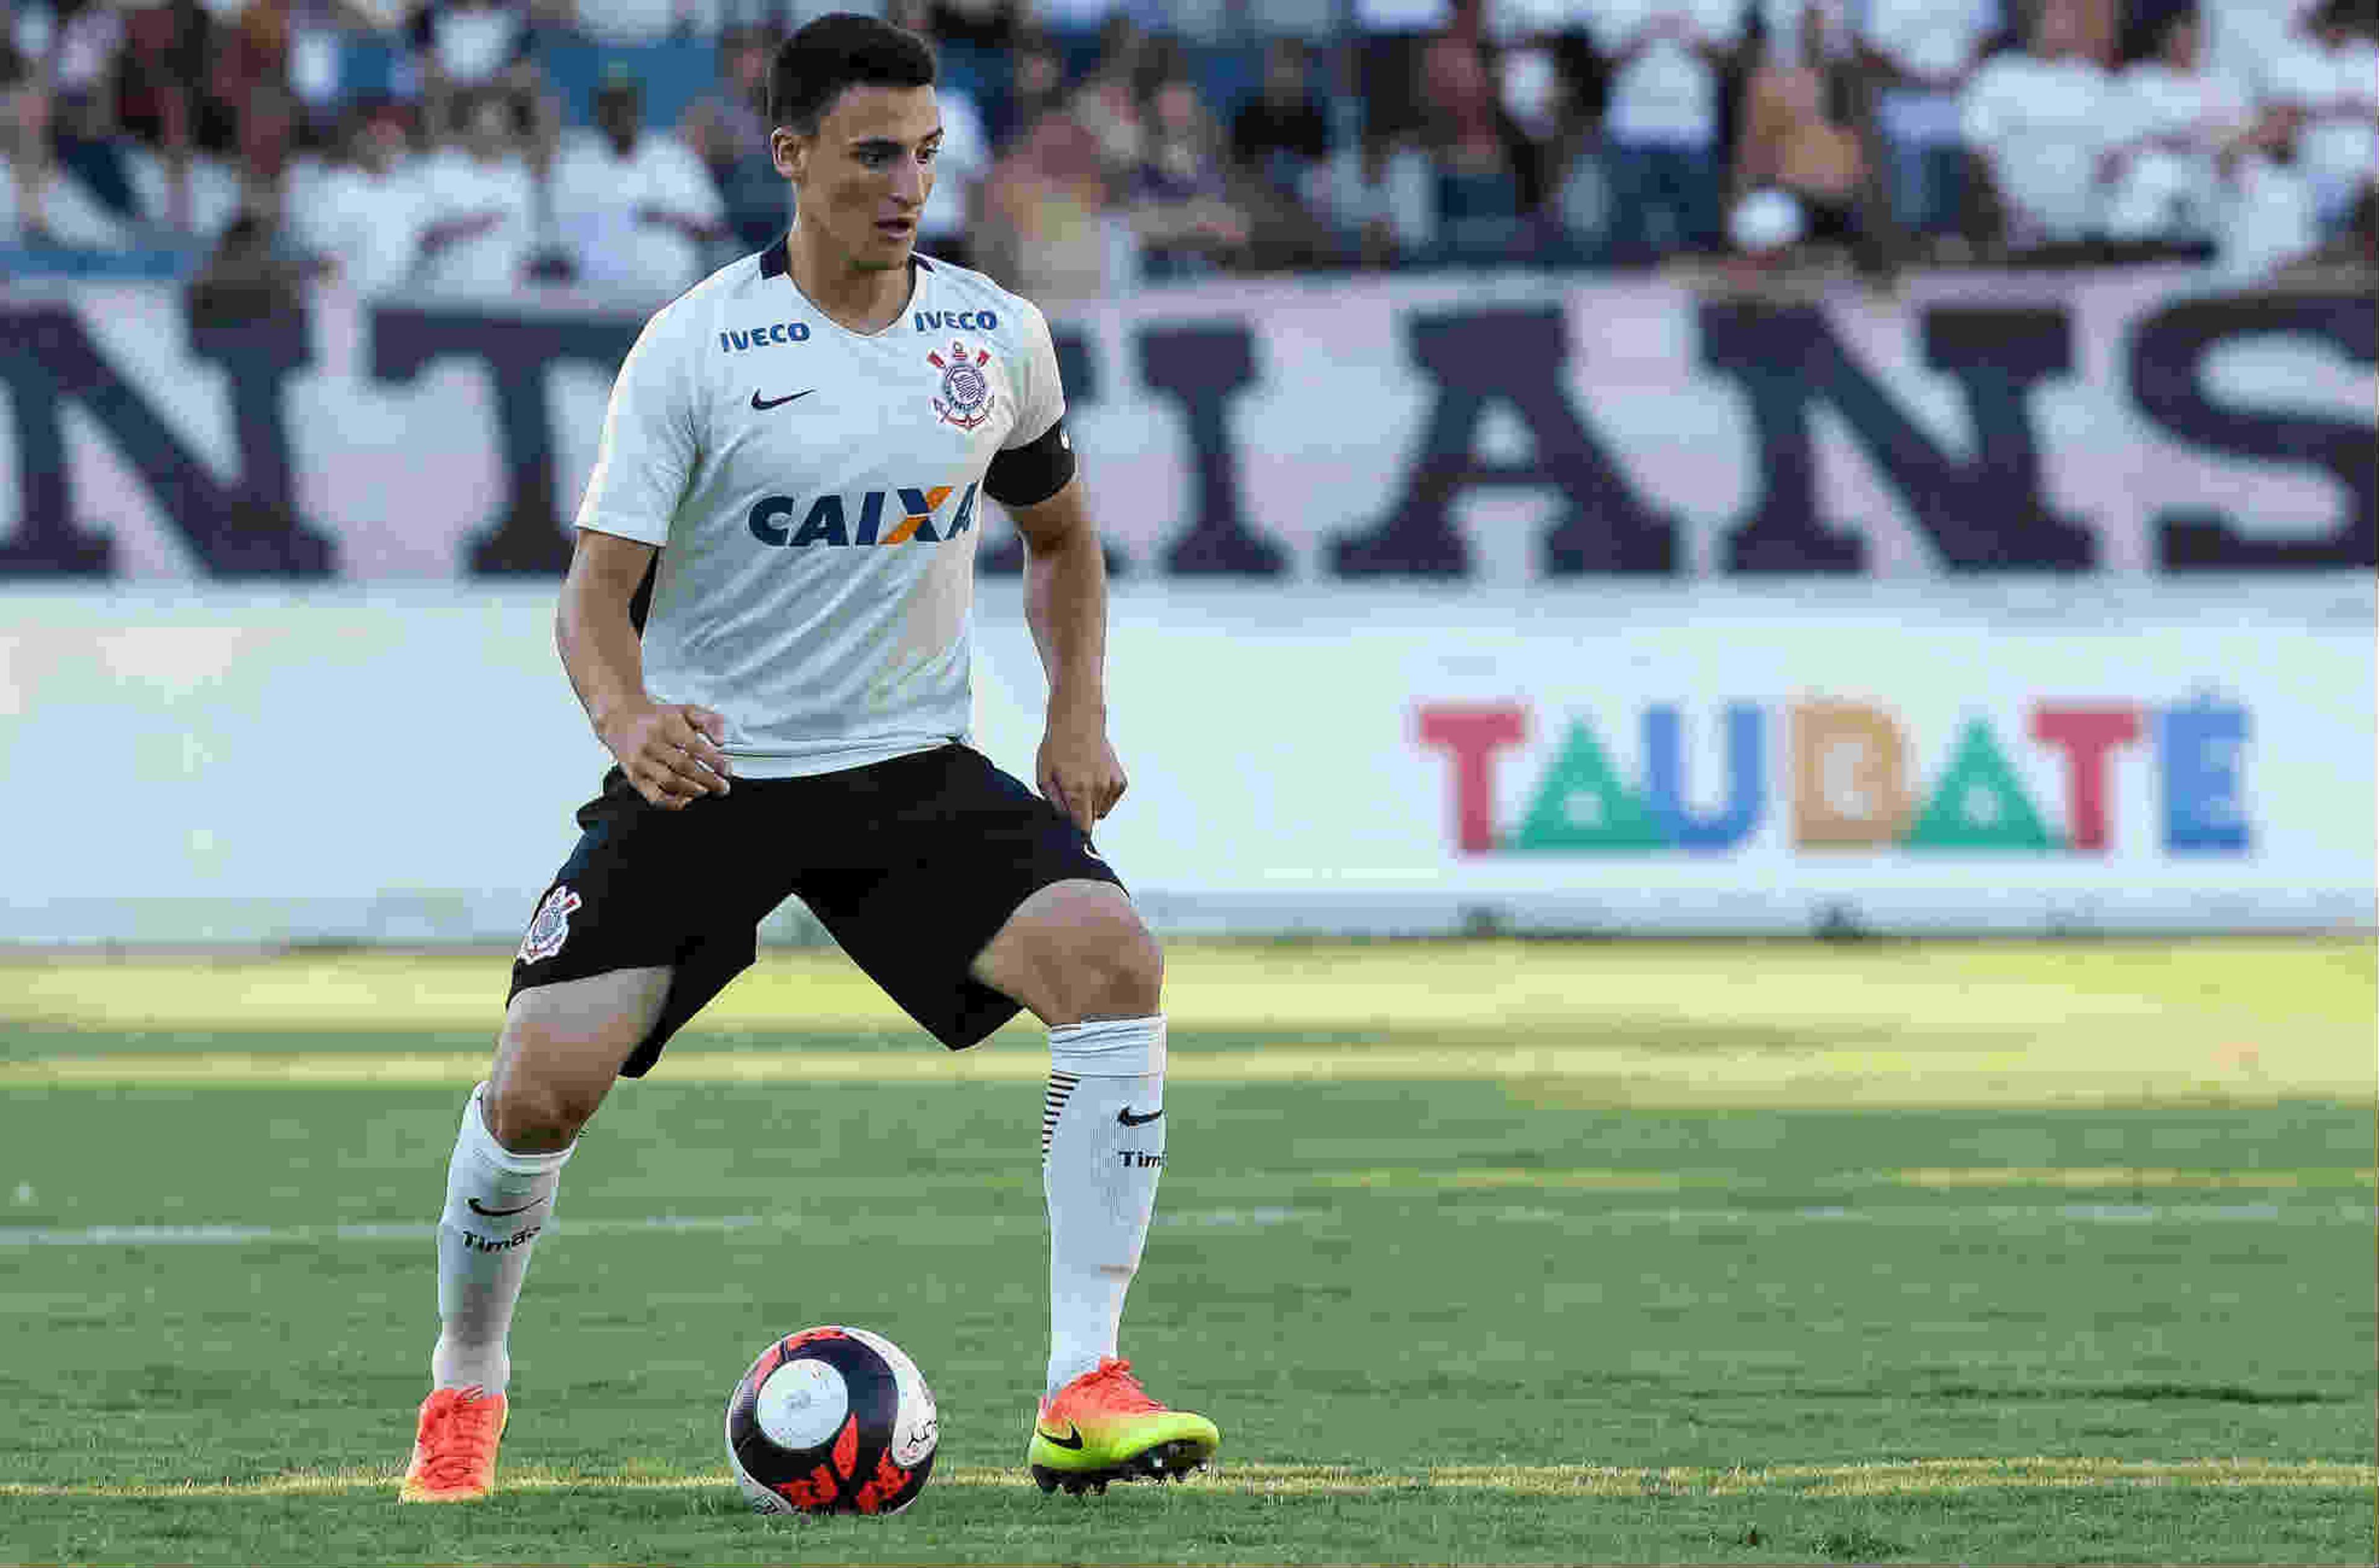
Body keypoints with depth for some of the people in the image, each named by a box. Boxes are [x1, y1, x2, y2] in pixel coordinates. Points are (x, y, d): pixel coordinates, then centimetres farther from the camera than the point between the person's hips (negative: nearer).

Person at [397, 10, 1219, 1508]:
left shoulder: (996, 335, 1)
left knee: (1112, 955, -24)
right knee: (546, 1081, -15)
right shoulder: (697, 347, -11)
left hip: (915, 767, 2)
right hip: (707, 770, -2)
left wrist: (1080, 713, 4)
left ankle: (1083, 1391, -23)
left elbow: (1061, 538, 20)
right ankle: (466, 1388, 15)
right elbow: (599, 592, -13)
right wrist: (628, 718, -35)